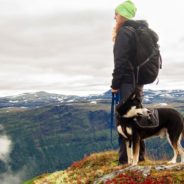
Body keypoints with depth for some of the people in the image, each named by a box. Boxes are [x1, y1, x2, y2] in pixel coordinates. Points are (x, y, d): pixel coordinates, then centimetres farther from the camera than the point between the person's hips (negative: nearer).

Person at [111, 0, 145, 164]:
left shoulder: (124, 32, -11)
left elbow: (121, 60, -18)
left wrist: (115, 84, -14)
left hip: (127, 81, -9)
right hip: (139, 80, 9)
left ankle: (126, 157, -7)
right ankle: (140, 154, 19)